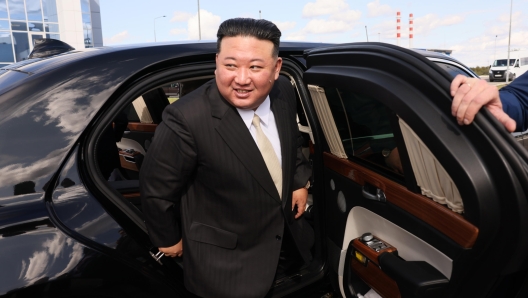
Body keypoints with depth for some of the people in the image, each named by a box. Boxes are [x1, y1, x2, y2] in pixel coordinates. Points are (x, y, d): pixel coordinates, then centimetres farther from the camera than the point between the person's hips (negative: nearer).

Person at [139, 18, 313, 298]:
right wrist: (168, 239, -5)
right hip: (226, 256, -5)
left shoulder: (283, 92, -14)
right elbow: (157, 190, -19)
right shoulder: (186, 119, -34)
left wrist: (300, 181, 5)